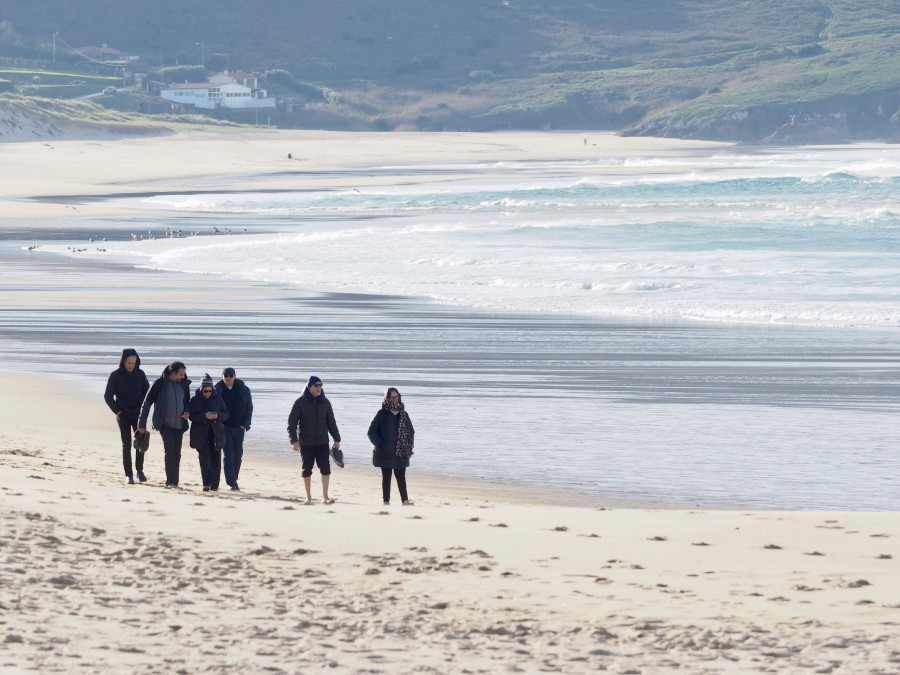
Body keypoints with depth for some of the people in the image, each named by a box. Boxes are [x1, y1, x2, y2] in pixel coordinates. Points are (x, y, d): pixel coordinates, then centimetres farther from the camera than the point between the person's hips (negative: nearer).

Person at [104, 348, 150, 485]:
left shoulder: (140, 374, 3)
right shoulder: (116, 375, -4)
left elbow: (148, 392, 14)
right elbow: (108, 396, 2)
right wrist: (117, 410, -4)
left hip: (138, 414, 2)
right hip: (123, 416, -2)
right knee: (126, 445, -1)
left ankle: (139, 470, 9)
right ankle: (128, 475, 4)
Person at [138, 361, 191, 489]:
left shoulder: (184, 385, 7)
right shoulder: (160, 384, -7)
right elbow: (147, 403, -2)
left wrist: (186, 412, -1)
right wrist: (142, 424, -2)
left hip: (179, 424, 5)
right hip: (165, 424, -5)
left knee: (177, 454, 5)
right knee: (170, 451, -16)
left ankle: (174, 481, 11)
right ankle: (170, 481, -17)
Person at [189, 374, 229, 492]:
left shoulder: (217, 399, 6)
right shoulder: (195, 400, 0)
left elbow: (226, 414, 7)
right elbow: (192, 416, -7)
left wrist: (218, 415, -14)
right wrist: (204, 416, -23)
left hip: (216, 433, 2)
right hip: (201, 434, -2)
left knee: (216, 458, 1)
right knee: (204, 456, -14)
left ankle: (214, 484, 8)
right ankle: (206, 483, -16)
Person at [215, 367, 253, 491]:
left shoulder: (243, 390, 2)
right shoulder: (217, 390, -2)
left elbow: (249, 408, 6)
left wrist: (245, 424, -3)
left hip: (239, 428, 2)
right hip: (224, 428, -2)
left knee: (237, 456, 8)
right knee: (228, 455, -11)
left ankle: (233, 480, 22)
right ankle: (231, 482, -13)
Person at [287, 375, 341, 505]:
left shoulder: (325, 402, 7)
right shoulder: (300, 403, -4)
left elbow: (331, 422, 15)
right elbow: (292, 422, -5)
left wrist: (336, 439, 10)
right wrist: (294, 440, -15)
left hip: (322, 442, 2)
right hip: (306, 444, -2)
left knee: (325, 468, -11)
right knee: (307, 470, 6)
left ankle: (325, 496, -11)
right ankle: (308, 497, 19)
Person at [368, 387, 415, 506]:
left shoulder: (403, 414, 9)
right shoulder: (382, 414, -2)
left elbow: (411, 431, 18)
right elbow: (372, 432, -1)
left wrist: (408, 447, 5)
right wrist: (380, 444, -12)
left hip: (401, 452, 2)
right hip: (385, 453, -2)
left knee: (401, 477, -4)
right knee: (386, 477, 3)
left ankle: (405, 500, -10)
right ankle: (386, 501, 7)